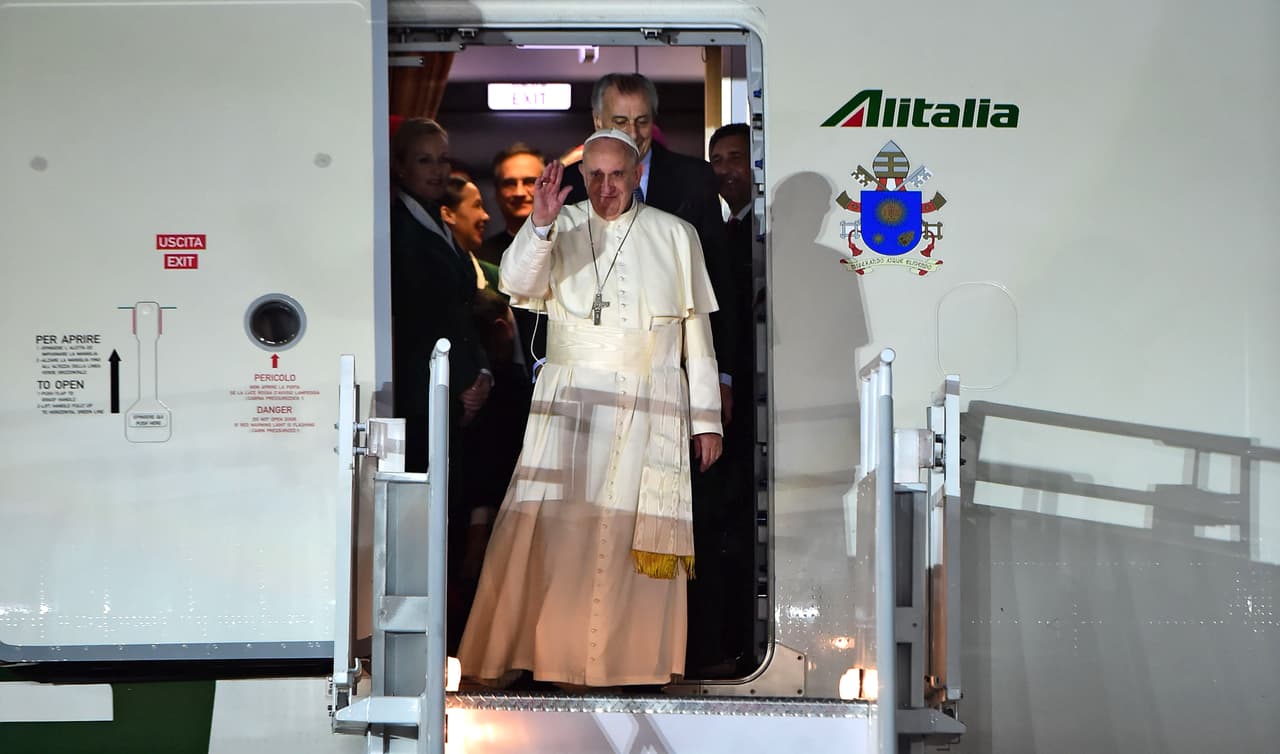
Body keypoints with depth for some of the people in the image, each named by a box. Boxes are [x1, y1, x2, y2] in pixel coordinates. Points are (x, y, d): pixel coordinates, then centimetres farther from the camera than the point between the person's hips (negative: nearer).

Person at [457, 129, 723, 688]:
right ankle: (546, 654, -2)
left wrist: (707, 418, 7)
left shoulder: (675, 236, 9)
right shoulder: (561, 228, 7)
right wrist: (539, 224, -26)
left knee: (639, 534, -2)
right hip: (569, 405, 0)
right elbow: (517, 284, -10)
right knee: (550, 530, -9)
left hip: (650, 411, 0)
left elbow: (697, 332, 10)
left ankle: (631, 660, 7)